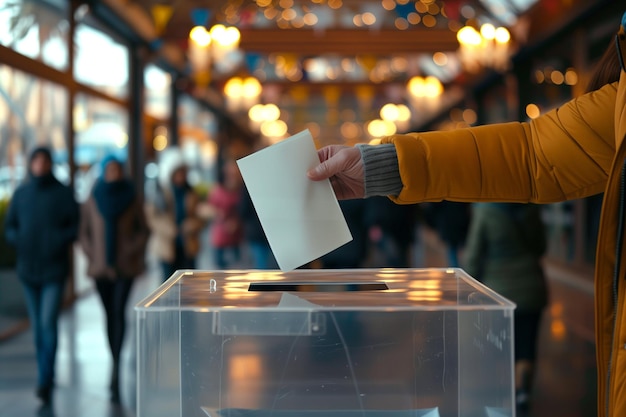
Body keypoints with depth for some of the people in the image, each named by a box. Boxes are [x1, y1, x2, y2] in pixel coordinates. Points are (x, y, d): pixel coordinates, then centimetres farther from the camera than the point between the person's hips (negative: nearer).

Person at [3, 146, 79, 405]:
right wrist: (18, 240, -9)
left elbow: (76, 226, -2)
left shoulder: (63, 194, -3)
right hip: (28, 268, 4)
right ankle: (46, 376, 26)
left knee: (49, 323, -13)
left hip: (54, 269, -4)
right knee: (37, 325, 12)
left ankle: (45, 382, -12)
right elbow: (9, 226, 11)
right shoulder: (21, 194, 6)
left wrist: (61, 241, -19)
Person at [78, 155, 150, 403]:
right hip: (100, 267, 2)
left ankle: (115, 370, -18)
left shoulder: (132, 199, 0)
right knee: (110, 315, 9)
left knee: (119, 311, -14)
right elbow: (83, 232, 7)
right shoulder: (92, 200, 3)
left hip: (125, 267, -2)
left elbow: (144, 230, 5)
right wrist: (92, 255, -5)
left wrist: (132, 254, -7)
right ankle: (116, 365, 21)